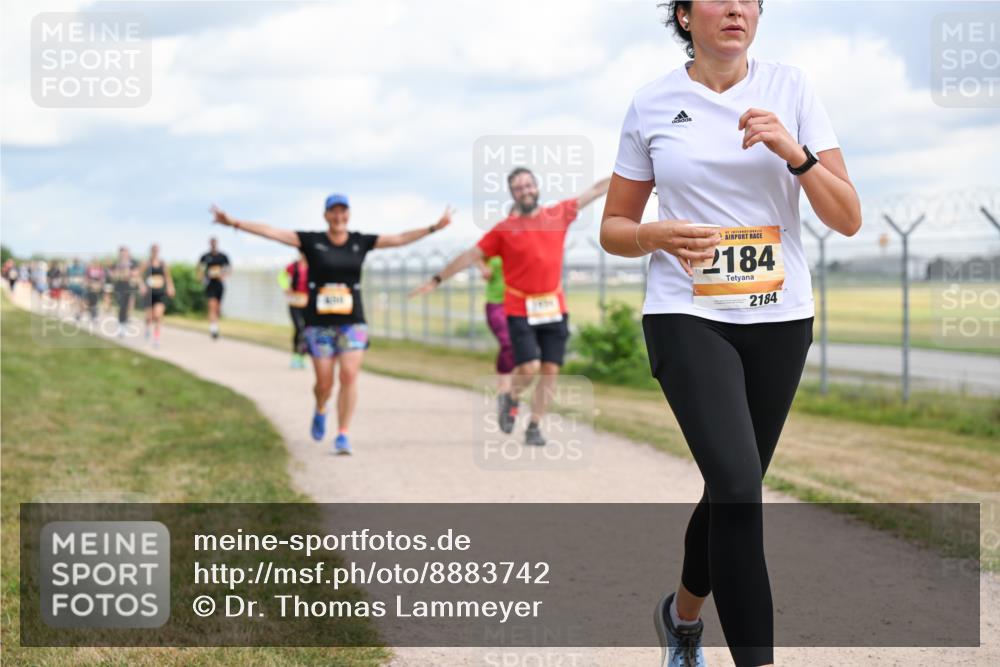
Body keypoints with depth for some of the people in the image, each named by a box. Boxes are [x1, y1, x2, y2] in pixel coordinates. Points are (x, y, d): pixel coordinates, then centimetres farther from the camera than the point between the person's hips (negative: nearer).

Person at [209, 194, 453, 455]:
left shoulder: (361, 242, 5)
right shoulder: (311, 241, -1)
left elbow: (400, 238, 5)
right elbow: (271, 232, -6)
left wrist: (434, 227, -2)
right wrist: (235, 223, -14)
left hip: (352, 322, 1)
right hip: (319, 323, -1)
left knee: (349, 376, -12)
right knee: (324, 382, 1)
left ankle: (342, 436, -5)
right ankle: (320, 411, 37)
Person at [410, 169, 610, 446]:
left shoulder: (558, 214, 7)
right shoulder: (504, 229, 1)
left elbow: (596, 190, 13)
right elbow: (470, 256, 4)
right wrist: (437, 279, 2)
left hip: (554, 308, 3)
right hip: (520, 310, -3)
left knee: (550, 370, 0)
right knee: (529, 367, -14)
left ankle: (534, 426, 12)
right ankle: (511, 399, 18)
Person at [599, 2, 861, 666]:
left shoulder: (790, 87, 1)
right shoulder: (652, 104, 1)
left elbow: (848, 219, -2)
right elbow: (614, 226, 9)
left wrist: (794, 152, -18)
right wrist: (656, 235, -13)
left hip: (779, 318, 2)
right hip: (687, 318, -2)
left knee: (732, 491, 12)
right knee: (738, 487, -20)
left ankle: (683, 612, 39)